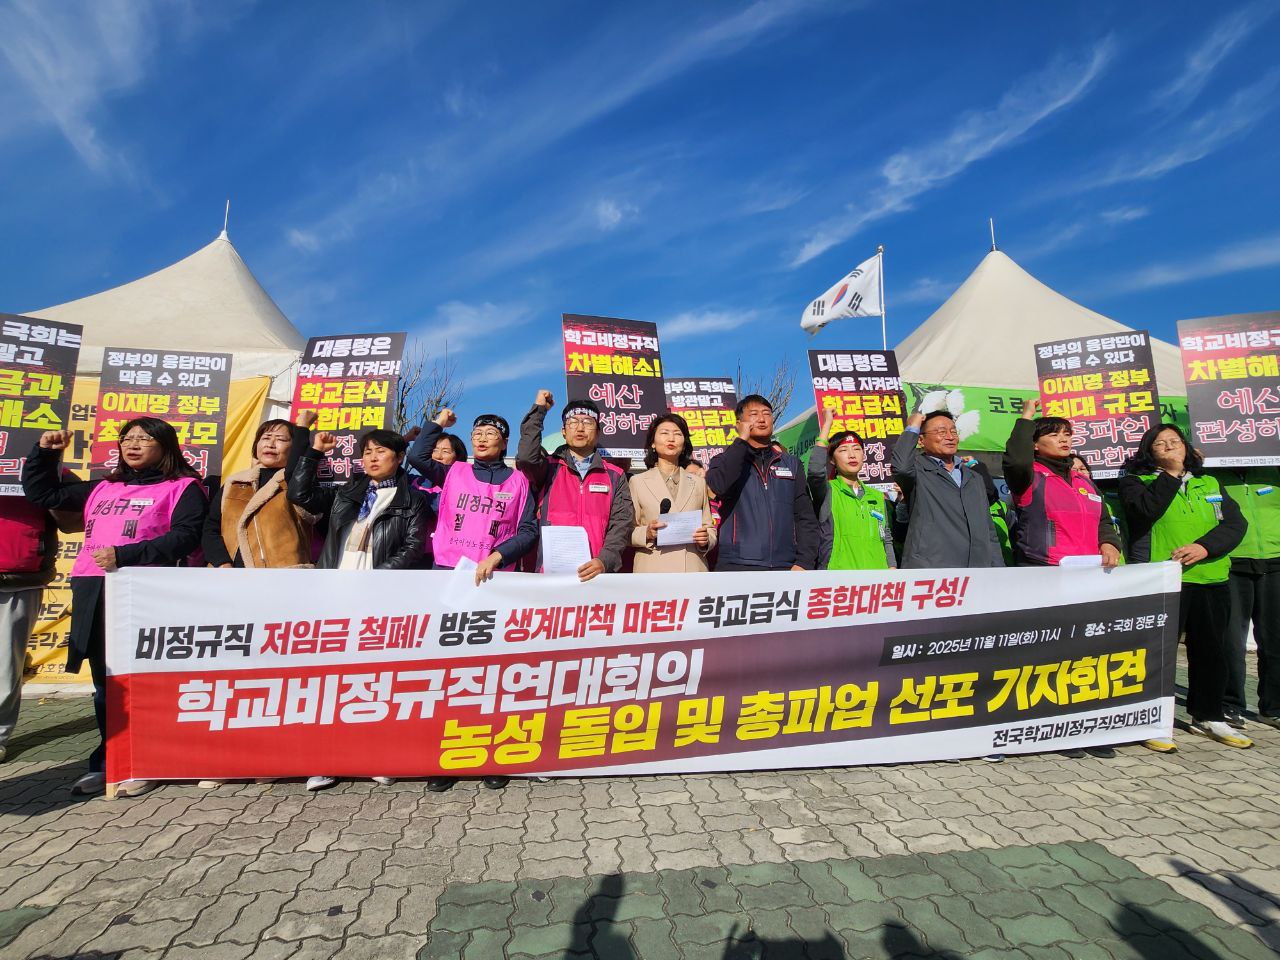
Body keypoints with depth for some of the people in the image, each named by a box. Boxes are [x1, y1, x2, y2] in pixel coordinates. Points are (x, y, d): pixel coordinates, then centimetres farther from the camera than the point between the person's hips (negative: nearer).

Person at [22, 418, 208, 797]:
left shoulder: (183, 488, 2)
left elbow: (186, 536, -12)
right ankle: (107, 763, 21)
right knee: (105, 684, 11)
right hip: (93, 595, 6)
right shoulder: (101, 488, 24)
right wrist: (45, 452, 22)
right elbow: (41, 493, 35)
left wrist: (124, 555, -17)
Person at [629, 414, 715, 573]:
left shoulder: (699, 482, 14)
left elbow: (710, 528, 15)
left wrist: (706, 540, -5)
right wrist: (646, 534, -15)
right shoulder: (637, 481, 5)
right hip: (652, 569, -2)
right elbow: (627, 532, 3)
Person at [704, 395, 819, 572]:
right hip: (736, 565, -3)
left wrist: (805, 562, -1)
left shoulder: (791, 464, 16)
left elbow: (805, 518, 11)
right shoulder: (726, 460, 8)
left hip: (785, 565, 3)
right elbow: (717, 486, -16)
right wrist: (742, 440, -8)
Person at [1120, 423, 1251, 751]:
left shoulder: (1209, 483, 16)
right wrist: (1171, 473, -11)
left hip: (1211, 580, 5)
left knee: (1211, 650, 14)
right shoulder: (1136, 481, 2)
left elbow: (1235, 523, 5)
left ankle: (1208, 716, 29)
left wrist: (1205, 547, -12)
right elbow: (1144, 510, -19)